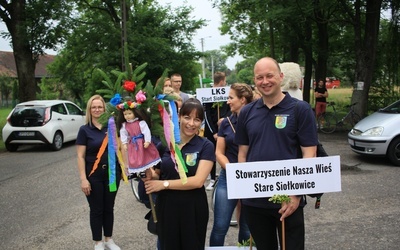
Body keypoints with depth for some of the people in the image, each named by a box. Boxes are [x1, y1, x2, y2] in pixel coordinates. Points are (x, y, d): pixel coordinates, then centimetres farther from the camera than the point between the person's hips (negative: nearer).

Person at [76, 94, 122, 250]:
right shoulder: (85, 130, -5)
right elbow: (80, 156, -7)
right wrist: (83, 179, -14)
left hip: (112, 172, 3)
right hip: (94, 174, -3)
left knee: (109, 208, 13)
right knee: (96, 209, 7)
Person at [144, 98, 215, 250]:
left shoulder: (206, 146, -7)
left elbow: (198, 181, -16)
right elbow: (157, 174, 10)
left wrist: (165, 184, -18)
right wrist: (149, 175, -12)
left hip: (192, 208, -2)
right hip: (165, 206, 3)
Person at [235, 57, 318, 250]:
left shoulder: (300, 109, -6)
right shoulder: (247, 112, 5)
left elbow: (309, 154, -8)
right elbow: (243, 152, 10)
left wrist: (296, 194, -13)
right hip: (253, 200, 3)